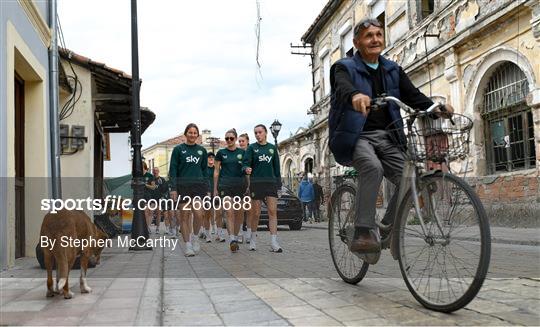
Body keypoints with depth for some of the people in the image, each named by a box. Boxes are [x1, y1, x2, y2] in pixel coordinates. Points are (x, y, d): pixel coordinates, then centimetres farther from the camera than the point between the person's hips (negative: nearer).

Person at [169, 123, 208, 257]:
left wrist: (206, 187, 10)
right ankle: (188, 245, 11)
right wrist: (173, 188, -7)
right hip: (182, 186, -2)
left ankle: (193, 236, 14)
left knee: (198, 214, -13)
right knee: (184, 216, 1)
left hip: (198, 185, 2)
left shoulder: (202, 150, 12)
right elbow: (173, 170, 1)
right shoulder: (178, 149, 4)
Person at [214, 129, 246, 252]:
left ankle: (235, 237, 17)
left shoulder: (242, 152, 9)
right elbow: (216, 171, 9)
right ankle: (232, 239, -20)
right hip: (225, 184, -2)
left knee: (239, 213, 4)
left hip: (239, 184, 2)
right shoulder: (221, 153, 7)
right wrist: (215, 188, 5)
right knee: (229, 212, -14)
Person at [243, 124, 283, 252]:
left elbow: (276, 166, 15)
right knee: (256, 213, 2)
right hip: (256, 182, -2)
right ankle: (252, 240, 17)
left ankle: (274, 243, -8)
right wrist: (247, 169, -27)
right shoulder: (252, 148, 4)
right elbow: (246, 163, -4)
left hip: (271, 182, 2)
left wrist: (278, 182, 10)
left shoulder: (272, 148, 13)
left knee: (273, 211, -6)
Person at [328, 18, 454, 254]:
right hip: (356, 136, -5)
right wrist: (355, 95, -49)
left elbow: (412, 95, 3)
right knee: (373, 168, -34)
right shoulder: (345, 67, -1)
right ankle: (363, 233, -27)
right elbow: (343, 87, -25)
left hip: (386, 137, 5)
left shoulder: (393, 70, 16)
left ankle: (387, 229, 9)